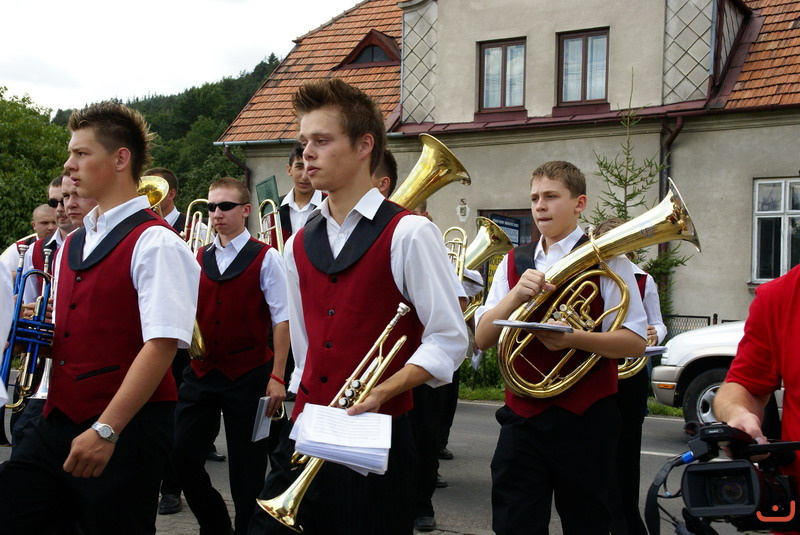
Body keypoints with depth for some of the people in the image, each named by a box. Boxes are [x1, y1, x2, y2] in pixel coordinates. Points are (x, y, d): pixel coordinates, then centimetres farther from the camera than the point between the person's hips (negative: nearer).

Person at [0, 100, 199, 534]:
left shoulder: (154, 243, -12)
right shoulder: (72, 245, 15)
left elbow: (161, 346, -20)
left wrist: (106, 431, -23)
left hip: (124, 430, -7)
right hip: (57, 419, 7)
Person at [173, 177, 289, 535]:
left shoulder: (265, 258, -5)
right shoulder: (198, 259, 10)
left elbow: (282, 319, -8)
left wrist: (276, 376, -12)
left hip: (248, 375, -4)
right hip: (201, 372, 5)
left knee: (247, 466, 4)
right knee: (181, 454, 3)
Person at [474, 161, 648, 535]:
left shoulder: (605, 260, -2)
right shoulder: (514, 262, 9)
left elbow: (636, 342, -8)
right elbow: (482, 338, 2)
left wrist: (572, 338, -24)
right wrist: (517, 293, -16)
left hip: (584, 420, -3)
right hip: (522, 416, 3)